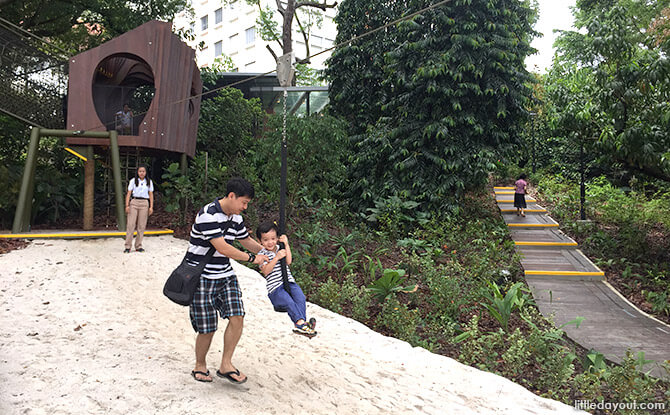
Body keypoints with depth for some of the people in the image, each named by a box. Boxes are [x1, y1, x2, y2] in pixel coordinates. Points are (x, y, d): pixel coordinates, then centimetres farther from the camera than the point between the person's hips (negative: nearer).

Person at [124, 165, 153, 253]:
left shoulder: (149, 182, 9)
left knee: (141, 225, 2)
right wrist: (127, 205, -6)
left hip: (144, 203, 2)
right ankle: (127, 246, -2)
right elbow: (129, 193, 3)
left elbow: (151, 195, 10)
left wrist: (151, 207, 2)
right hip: (134, 202, -1)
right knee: (130, 224, -5)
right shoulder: (133, 181, 5)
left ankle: (138, 246, 10)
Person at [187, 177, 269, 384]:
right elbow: (222, 248, -25)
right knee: (207, 328, -1)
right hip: (201, 279, -7)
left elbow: (246, 240, 24)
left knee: (237, 317, -6)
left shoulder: (235, 217, 7)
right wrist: (252, 258, -16)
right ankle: (200, 366, 25)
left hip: (226, 275, 7)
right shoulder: (208, 215, -20)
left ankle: (226, 365, 8)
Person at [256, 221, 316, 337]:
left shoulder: (281, 249, 17)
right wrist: (277, 257, -18)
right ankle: (301, 322, -43)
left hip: (289, 282, 4)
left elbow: (288, 261, -1)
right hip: (275, 288, -4)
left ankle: (300, 324, -38)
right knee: (289, 302, -31)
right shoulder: (262, 254, 3)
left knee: (300, 298, -26)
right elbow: (266, 271, -12)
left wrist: (286, 244, -4)